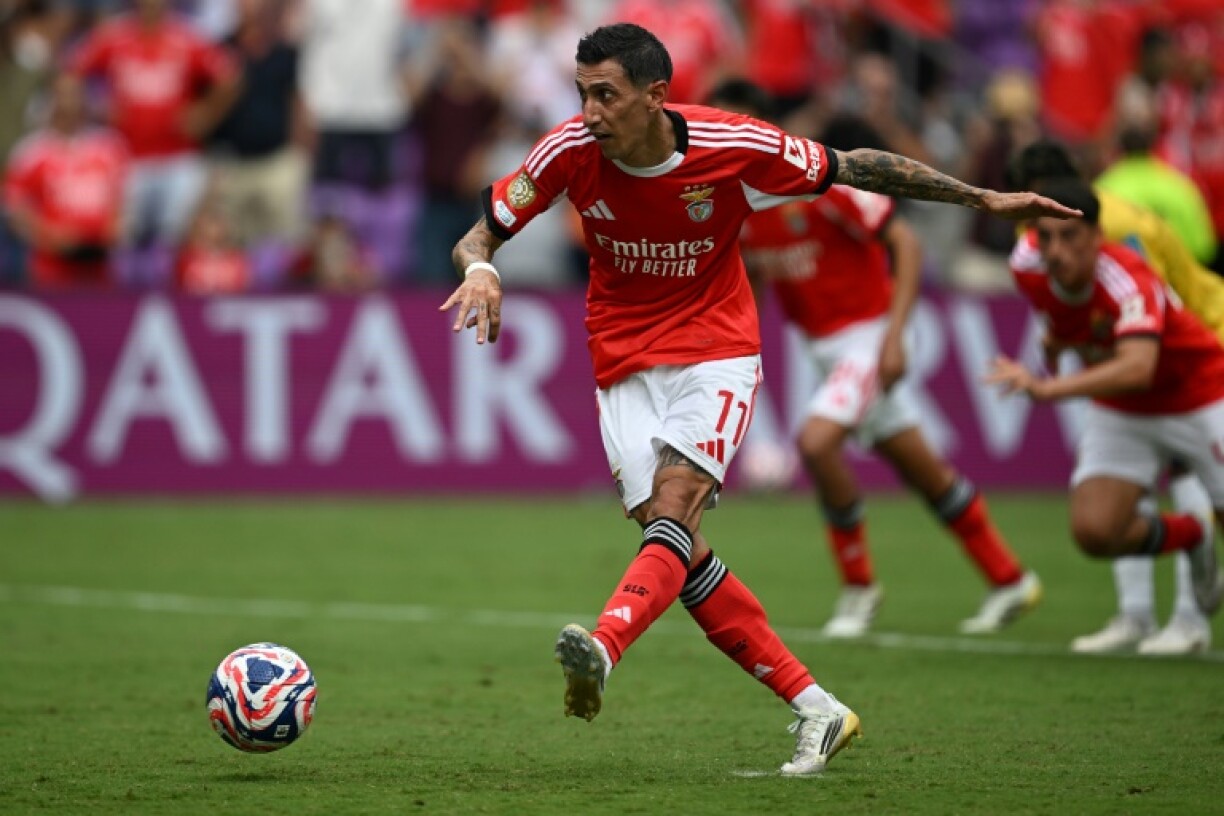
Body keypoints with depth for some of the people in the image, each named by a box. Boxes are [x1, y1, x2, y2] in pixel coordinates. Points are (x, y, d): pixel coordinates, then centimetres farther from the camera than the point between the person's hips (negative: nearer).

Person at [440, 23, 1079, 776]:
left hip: (717, 353, -3)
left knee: (673, 507, -27)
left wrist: (984, 198, -2)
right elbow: (480, 236, -3)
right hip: (626, 366, 3)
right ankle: (817, 710, 1)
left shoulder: (735, 148, -16)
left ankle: (602, 650, -50)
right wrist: (481, 270, -28)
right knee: (682, 553, -7)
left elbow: (856, 169, -4)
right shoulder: (571, 152, -11)